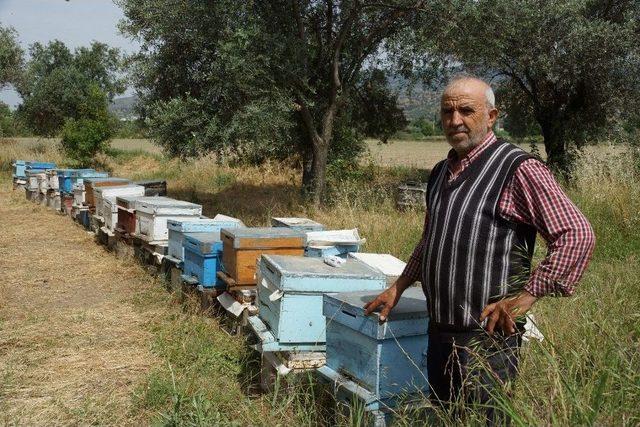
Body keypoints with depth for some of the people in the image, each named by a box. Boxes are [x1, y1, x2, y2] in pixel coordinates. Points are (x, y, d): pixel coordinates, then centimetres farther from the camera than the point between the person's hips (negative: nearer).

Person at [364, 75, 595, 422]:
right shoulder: (441, 172, 13)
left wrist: (524, 298, -19)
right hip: (439, 331, 8)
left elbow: (577, 236, -19)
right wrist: (397, 288, 21)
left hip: (487, 335, -8)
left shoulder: (519, 169, -13)